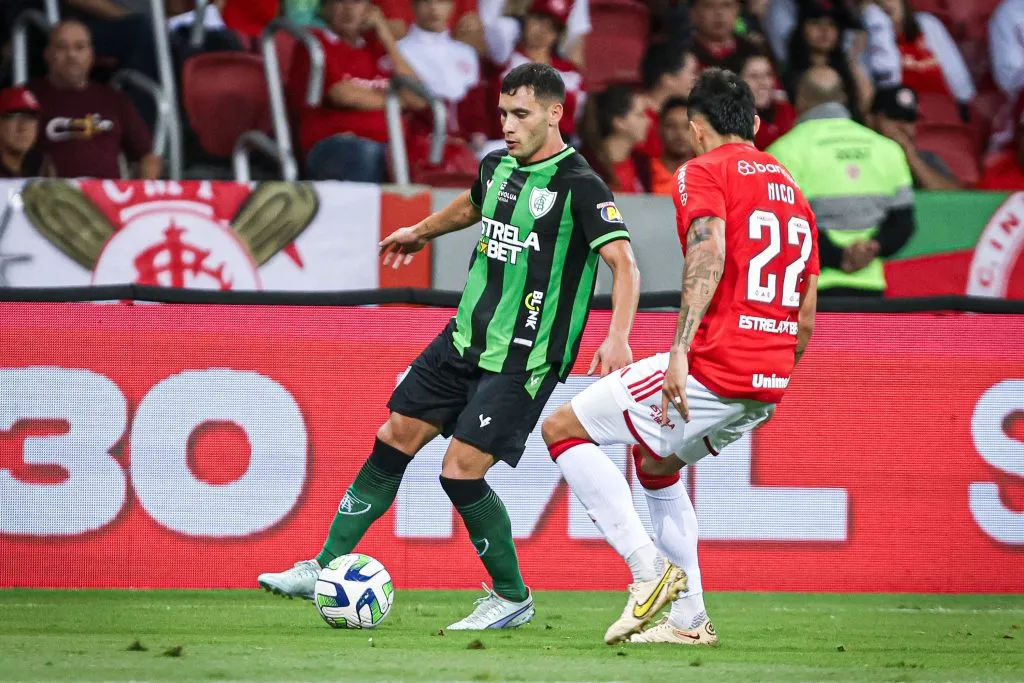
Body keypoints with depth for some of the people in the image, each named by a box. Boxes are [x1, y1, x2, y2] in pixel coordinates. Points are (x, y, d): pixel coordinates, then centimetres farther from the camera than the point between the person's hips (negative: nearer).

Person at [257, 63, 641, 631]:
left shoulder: (579, 185, -16)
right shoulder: (497, 166, 7)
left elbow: (624, 264, -24)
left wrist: (617, 338, -38)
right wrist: (420, 232, 48)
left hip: (522, 360, -8)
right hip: (466, 337, 8)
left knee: (461, 471, -12)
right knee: (394, 439, 7)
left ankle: (513, 598, 7)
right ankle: (326, 567, 16)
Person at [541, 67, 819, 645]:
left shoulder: (704, 171, -1)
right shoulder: (791, 189, 22)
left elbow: (709, 253, -21)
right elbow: (806, 316, 21)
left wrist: (682, 351, -27)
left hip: (714, 369, -8)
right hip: (768, 386, 8)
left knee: (563, 429, 3)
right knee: (656, 462, 31)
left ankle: (649, 567, -9)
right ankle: (689, 618, 24)